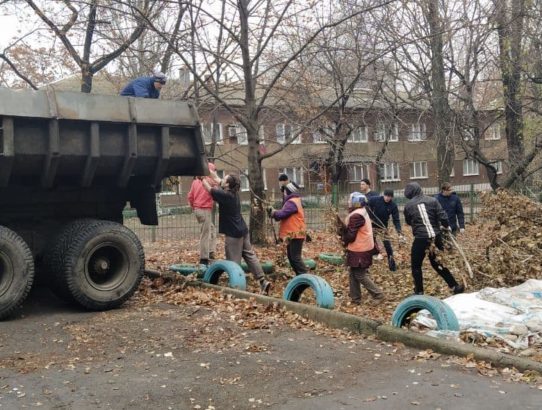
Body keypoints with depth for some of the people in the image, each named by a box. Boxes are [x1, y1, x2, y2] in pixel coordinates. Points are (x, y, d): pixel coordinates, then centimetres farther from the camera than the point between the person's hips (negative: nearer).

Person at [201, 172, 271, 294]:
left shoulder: (225, 195, -17)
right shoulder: (233, 192, 7)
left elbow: (209, 189, -7)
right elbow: (217, 180, 20)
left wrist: (202, 178, 9)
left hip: (233, 233, -9)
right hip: (242, 231, 9)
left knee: (233, 262, 0)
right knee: (250, 256, 9)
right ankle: (263, 281, 6)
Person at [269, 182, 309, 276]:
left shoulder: (291, 202, -17)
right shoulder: (293, 201, 18)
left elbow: (282, 214, -23)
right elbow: (286, 215, 14)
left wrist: (273, 212, -4)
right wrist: (274, 212, 2)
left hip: (295, 234, -11)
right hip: (293, 234, 11)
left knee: (295, 257, -10)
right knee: (291, 256, 15)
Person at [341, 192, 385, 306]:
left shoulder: (356, 216, -21)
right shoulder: (362, 212, 12)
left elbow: (350, 235, -18)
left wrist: (344, 241, 0)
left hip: (359, 250, -10)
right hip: (363, 248, 10)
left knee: (360, 275, -2)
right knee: (354, 273, 15)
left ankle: (378, 295, 4)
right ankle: (355, 298, 20)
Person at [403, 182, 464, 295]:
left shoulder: (408, 205, 0)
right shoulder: (432, 200, 2)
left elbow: (408, 222, 15)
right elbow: (442, 215, -4)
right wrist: (447, 226, 14)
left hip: (421, 239, -4)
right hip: (436, 237, 4)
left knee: (416, 266, 13)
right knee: (437, 263, 21)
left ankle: (419, 292, 12)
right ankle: (456, 286, 20)